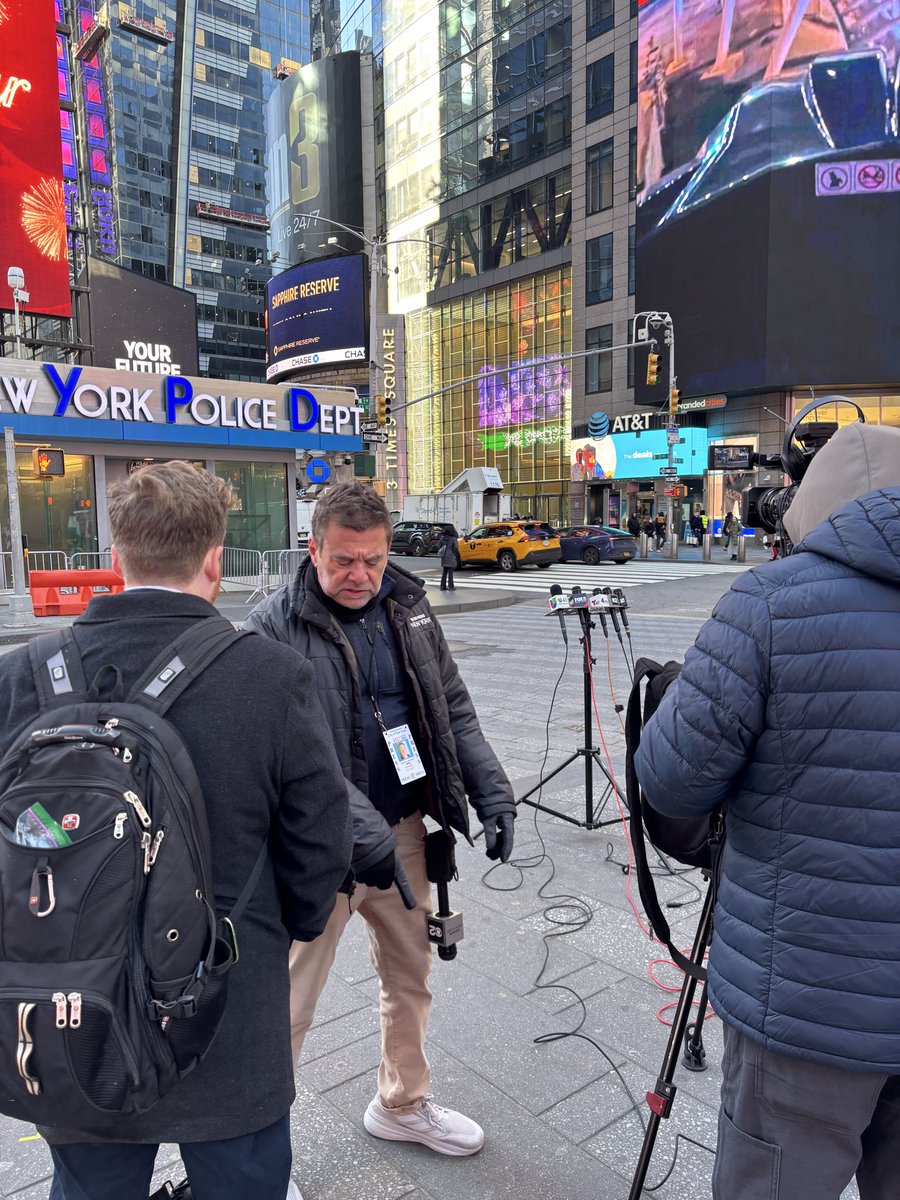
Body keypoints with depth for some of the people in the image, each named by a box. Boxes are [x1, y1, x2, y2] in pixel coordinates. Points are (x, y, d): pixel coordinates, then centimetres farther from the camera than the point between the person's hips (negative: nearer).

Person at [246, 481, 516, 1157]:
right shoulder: (275, 628, -13)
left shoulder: (409, 607, 3)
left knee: (411, 978, 22)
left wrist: (492, 794, 0)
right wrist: (359, 828, -29)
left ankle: (404, 1106, 46)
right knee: (291, 1005, 7)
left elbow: (453, 709, 8)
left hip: (404, 829, 6)